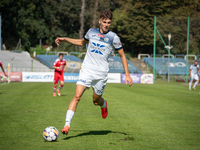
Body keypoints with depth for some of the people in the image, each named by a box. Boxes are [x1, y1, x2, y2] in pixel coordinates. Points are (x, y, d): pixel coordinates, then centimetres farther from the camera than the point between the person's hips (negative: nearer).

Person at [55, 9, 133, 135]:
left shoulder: (113, 37, -3)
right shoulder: (91, 32, 6)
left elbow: (122, 55, 5)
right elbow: (82, 42, 27)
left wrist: (127, 75, 1)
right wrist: (65, 39, 19)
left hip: (101, 73, -1)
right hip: (86, 70, 1)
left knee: (96, 101, 8)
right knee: (77, 96, -16)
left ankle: (104, 105, 47)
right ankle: (67, 125, -18)